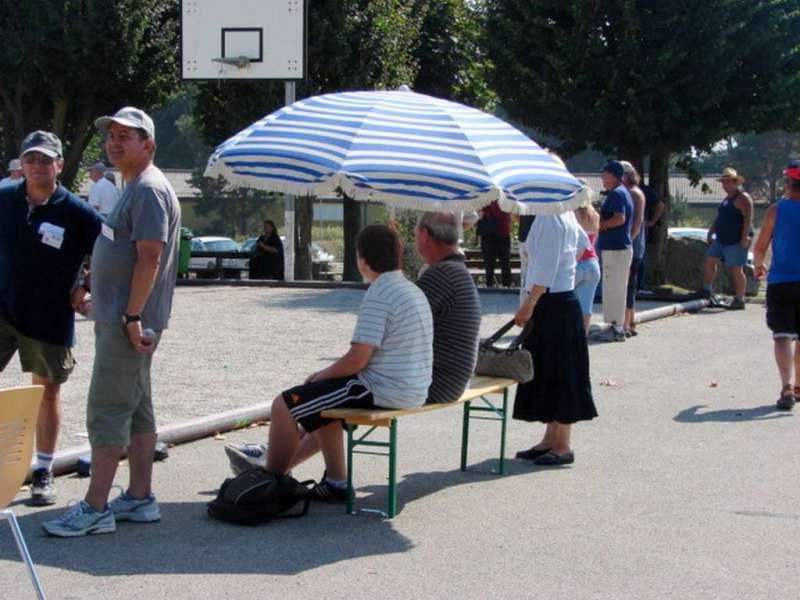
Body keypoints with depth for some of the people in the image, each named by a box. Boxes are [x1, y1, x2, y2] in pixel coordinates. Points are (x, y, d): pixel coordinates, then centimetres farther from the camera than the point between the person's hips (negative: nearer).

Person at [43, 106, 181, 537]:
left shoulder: (149, 189, -15)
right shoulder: (135, 188, 18)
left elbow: (150, 257, -22)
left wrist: (132, 316, -24)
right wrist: (93, 292, 22)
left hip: (128, 322, -11)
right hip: (118, 316, 11)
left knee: (107, 410, -8)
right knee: (136, 409, 13)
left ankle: (95, 509, -5)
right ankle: (140, 499, 20)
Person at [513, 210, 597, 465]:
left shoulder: (550, 219, -18)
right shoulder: (563, 215, 9)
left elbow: (546, 269, -21)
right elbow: (582, 243, 24)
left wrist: (530, 305, -18)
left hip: (554, 303, -10)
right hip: (560, 300, 10)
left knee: (559, 374, -3)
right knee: (546, 372, 14)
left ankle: (563, 447, 4)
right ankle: (551, 440, 22)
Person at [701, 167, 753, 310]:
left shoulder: (742, 198, -11)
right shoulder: (727, 199, 20)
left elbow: (748, 218, -19)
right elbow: (719, 218, 27)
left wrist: (745, 237, -26)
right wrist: (711, 233, 21)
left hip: (736, 242, -10)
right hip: (721, 240, 10)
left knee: (736, 270, -7)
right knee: (710, 259, 8)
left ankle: (739, 300, -1)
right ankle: (706, 291, 17)